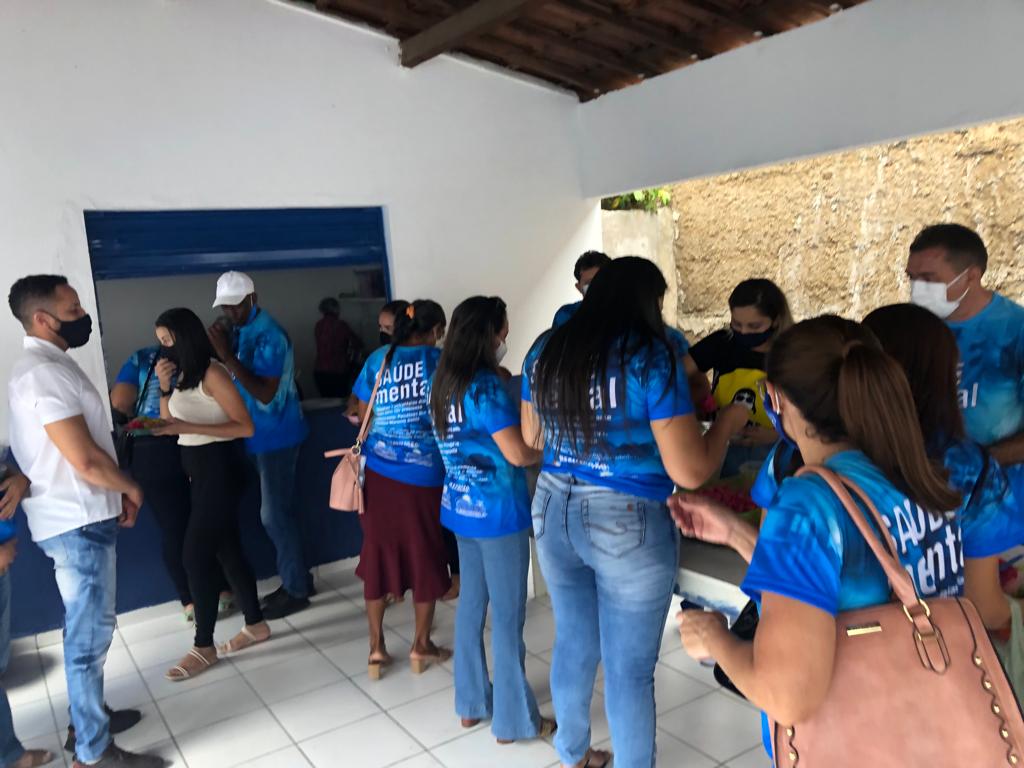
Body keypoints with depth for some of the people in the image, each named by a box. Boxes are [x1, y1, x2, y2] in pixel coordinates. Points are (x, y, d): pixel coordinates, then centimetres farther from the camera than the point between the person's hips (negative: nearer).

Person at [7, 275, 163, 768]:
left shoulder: (49, 366, 12)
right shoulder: (43, 374, -21)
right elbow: (85, 459, -24)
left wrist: (115, 496, 11)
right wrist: (131, 488, -7)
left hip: (79, 517, 10)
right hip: (77, 524, -10)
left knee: (86, 627, 21)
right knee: (90, 633, 0)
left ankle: (87, 716, 37)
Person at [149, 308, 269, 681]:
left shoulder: (212, 373, -15)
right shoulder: (182, 375, 10)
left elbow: (245, 427, -19)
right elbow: (170, 424, 11)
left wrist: (187, 427, -24)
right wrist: (165, 386, -2)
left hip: (220, 467, -9)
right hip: (198, 467, 9)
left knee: (195, 555, -6)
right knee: (226, 548, 14)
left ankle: (204, 647, 6)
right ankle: (256, 624, 27)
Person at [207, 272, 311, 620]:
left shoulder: (268, 335, -19)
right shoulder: (243, 331, 8)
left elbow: (265, 393, -26)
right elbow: (241, 378, 12)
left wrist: (227, 356, -25)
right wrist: (222, 350, -2)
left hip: (276, 436, -9)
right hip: (263, 435, 9)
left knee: (275, 514, -3)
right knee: (278, 511, 16)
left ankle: (296, 590, 10)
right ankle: (297, 579, 28)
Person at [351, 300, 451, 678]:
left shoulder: (378, 359, 4)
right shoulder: (440, 361, -4)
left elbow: (362, 418, 8)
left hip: (379, 472, 3)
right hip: (425, 473, -2)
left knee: (377, 554, 13)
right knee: (425, 555, 12)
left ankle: (376, 647, 19)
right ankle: (421, 645, 23)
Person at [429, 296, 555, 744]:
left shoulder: (444, 383, 6)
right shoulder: (485, 385, -20)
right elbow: (518, 454, -22)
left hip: (462, 507, 8)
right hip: (497, 511, -8)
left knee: (472, 603, 18)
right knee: (507, 615, 3)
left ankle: (471, 703, 31)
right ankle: (513, 720, 16)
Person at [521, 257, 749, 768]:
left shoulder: (545, 351, 3)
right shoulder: (652, 357, -15)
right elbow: (690, 472, -17)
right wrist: (729, 421, 0)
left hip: (553, 512, 6)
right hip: (628, 525, -6)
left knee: (573, 640, 24)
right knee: (629, 668, 11)